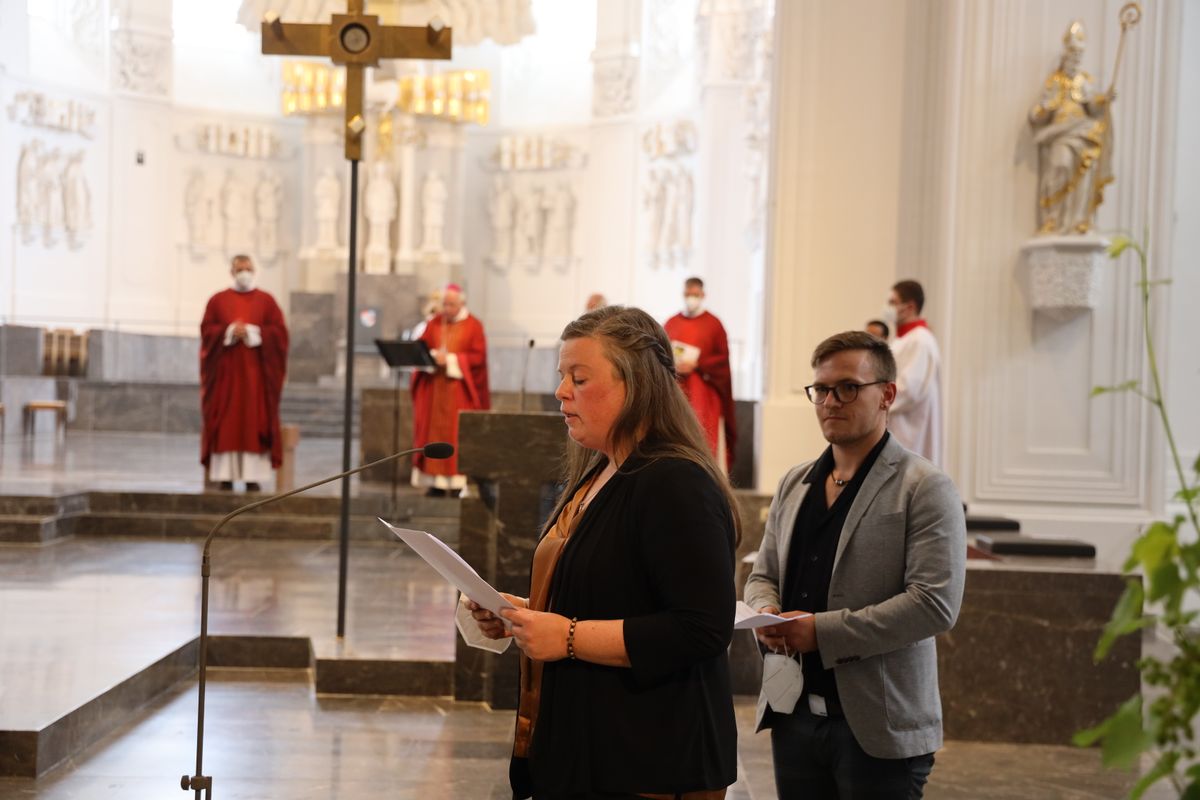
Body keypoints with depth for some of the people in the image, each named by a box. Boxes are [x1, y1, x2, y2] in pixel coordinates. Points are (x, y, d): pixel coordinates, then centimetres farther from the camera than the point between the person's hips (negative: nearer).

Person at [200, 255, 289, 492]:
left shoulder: (266, 300, 8)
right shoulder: (218, 300, 10)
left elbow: (279, 331, 0)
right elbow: (207, 330, 3)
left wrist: (252, 331, -13)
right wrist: (229, 332, -14)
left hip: (255, 371, -1)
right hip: (225, 370, 1)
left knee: (255, 421, -5)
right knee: (225, 421, -3)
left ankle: (253, 476, -5)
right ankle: (225, 475, -1)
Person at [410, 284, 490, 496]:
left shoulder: (473, 326, 0)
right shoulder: (434, 323, 11)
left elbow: (478, 357, -7)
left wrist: (450, 360, -15)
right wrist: (432, 356, -15)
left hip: (459, 390, -4)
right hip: (434, 389, 4)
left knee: (457, 433, -5)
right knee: (434, 431, 0)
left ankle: (457, 481, -3)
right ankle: (437, 481, 2)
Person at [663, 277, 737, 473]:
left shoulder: (713, 324, 1)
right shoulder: (671, 323, 11)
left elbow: (723, 357, -3)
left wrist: (696, 364, -13)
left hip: (703, 390, -3)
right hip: (675, 390, 3)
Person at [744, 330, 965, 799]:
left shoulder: (925, 490, -7)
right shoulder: (794, 485, 14)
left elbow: (935, 603, -17)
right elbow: (762, 575, 19)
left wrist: (823, 631, -20)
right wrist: (767, 616, -5)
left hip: (878, 726, -6)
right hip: (794, 713, 6)